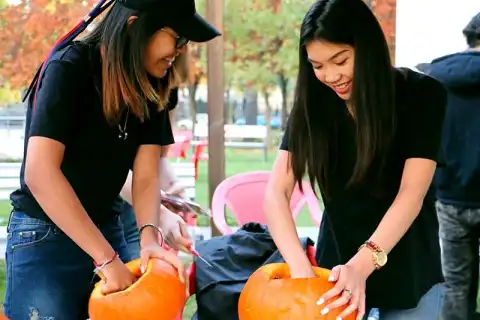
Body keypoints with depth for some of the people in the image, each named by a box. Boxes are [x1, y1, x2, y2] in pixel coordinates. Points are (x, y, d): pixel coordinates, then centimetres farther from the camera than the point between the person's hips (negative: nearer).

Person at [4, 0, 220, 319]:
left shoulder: (151, 85, -2)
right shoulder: (70, 68, -20)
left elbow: (146, 175, -6)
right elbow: (40, 173, -29)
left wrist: (149, 236, -26)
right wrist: (107, 258, -31)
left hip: (106, 229, 6)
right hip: (44, 236, -6)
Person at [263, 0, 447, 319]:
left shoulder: (422, 95, -16)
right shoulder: (313, 103, -9)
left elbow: (412, 194, -23)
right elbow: (277, 192, -15)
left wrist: (363, 263, -37)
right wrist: (301, 268, -30)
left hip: (407, 268, -2)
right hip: (338, 258, 2)